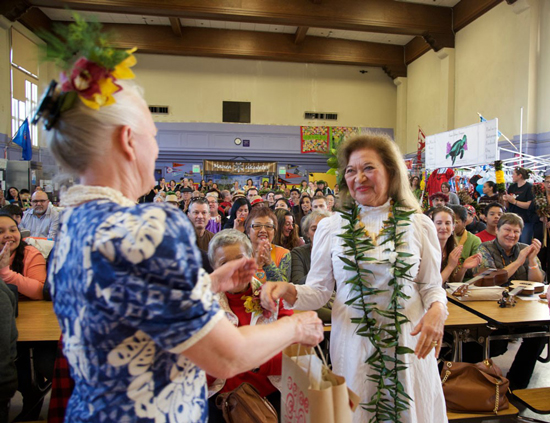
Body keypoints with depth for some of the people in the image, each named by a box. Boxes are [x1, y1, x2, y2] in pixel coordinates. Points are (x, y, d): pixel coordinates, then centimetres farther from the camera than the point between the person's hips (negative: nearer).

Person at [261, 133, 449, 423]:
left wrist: (437, 309, -14)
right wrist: (289, 292, -20)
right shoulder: (331, 227, -2)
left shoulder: (419, 225, 0)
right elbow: (319, 290, -1)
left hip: (408, 343, 1)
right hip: (352, 345, 0)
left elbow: (432, 286, 6)